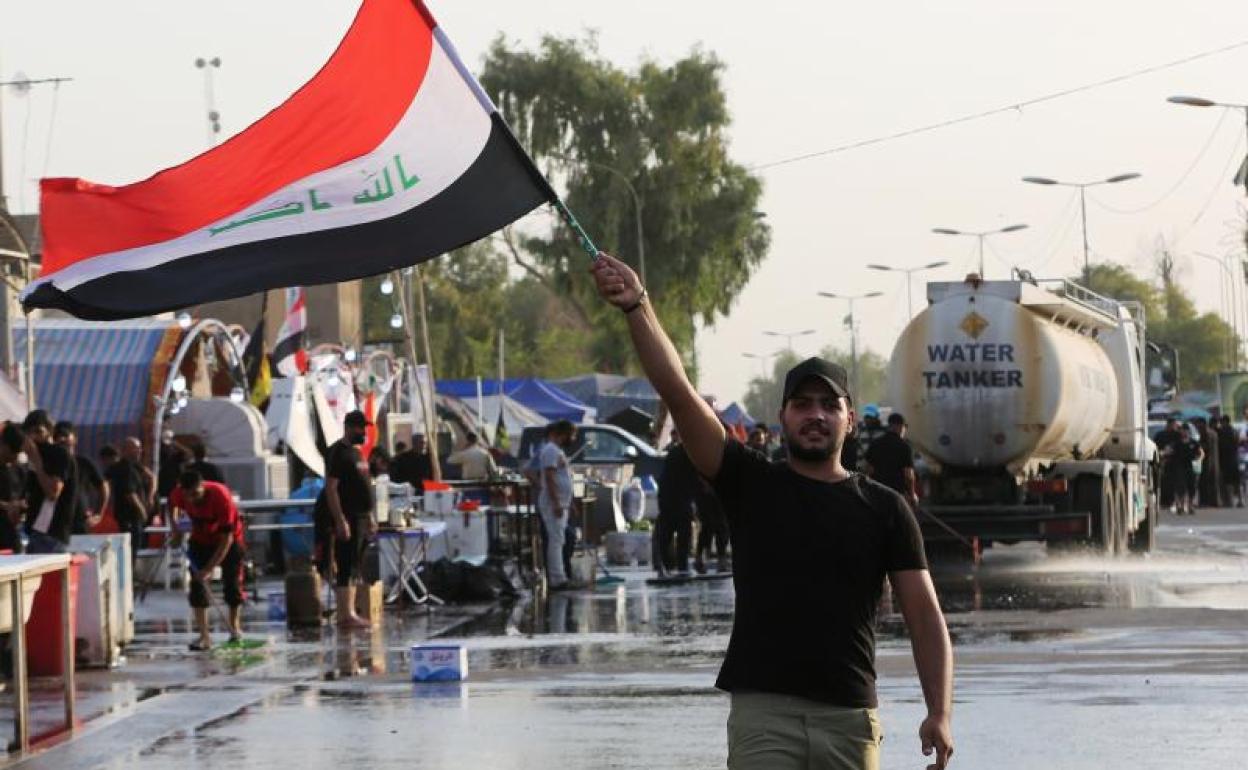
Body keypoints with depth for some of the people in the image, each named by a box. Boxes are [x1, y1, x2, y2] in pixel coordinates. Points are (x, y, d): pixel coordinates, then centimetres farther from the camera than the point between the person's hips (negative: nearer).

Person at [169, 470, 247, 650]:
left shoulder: (221, 496, -37)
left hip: (229, 538, -3)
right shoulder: (179, 493, -25)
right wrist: (175, 523, -9)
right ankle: (204, 636, -10)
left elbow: (227, 538, -35)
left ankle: (235, 627, 27)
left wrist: (209, 568, -37)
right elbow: (173, 504, 6)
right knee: (198, 583, -10)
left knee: (232, 581, 1)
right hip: (201, 539, 3)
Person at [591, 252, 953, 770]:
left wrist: (939, 713, -8)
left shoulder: (884, 509, 9)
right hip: (762, 711, -2)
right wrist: (638, 308, -16)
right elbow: (678, 393, -4)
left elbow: (924, 613, 4)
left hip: (849, 716, 2)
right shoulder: (750, 484, 7)